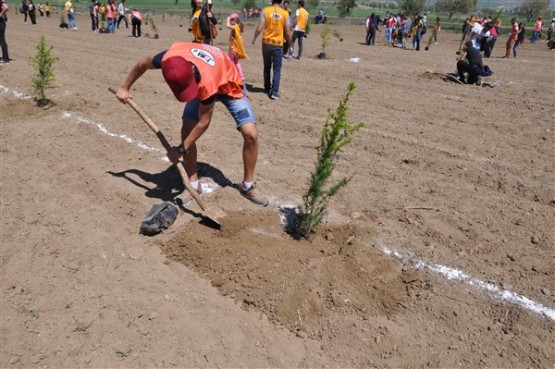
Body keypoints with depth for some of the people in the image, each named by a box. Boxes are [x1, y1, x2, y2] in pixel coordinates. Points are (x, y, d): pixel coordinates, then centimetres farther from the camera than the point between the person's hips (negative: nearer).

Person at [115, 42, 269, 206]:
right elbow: (143, 64, -8)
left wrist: (181, 149, -23)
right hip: (202, 85, 4)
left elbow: (203, 123, -30)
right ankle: (193, 184, 5)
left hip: (228, 84, -4)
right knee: (186, 130, -10)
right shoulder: (168, 58, -34)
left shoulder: (207, 81, -45)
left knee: (250, 133, -17)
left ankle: (248, 186, 1)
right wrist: (124, 87, 2)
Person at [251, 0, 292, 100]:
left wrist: (254, 39, 8)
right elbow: (287, 33, -2)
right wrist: (290, 43, 15)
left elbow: (259, 29, -9)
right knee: (277, 69, 3)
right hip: (278, 44, -1)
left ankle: (267, 88, 29)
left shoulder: (265, 10, -4)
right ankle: (274, 92, -5)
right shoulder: (285, 13, -3)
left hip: (266, 43, 1)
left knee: (267, 67, 18)